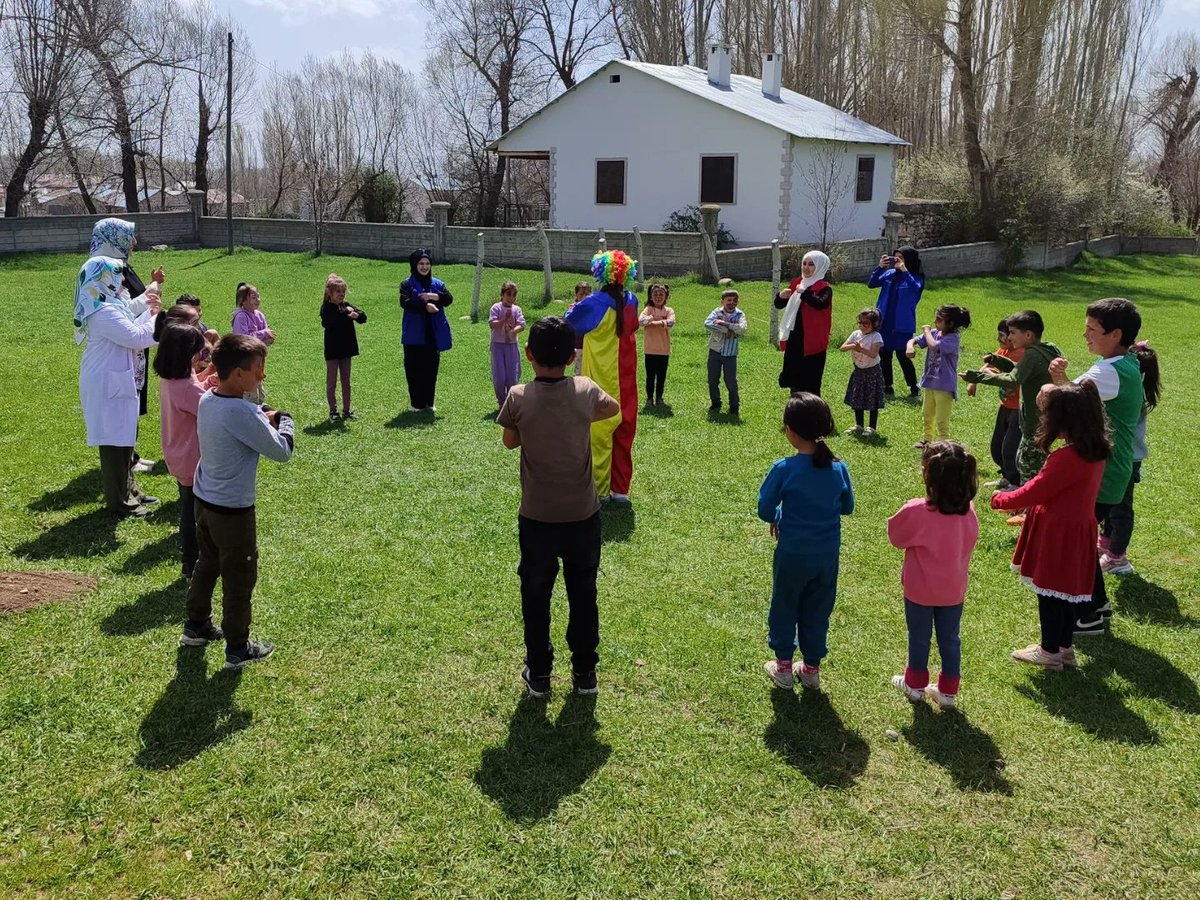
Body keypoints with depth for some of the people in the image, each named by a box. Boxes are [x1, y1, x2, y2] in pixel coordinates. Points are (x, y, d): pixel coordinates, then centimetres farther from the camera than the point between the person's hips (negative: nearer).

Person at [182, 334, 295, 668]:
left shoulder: (207, 400, -1)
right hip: (233, 510, -9)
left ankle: (196, 626, 42)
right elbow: (282, 451, -21)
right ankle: (237, 648, 20)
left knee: (207, 564, 26)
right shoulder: (242, 413, -28)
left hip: (204, 501, 9)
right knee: (240, 578, 7)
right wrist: (284, 421, -4)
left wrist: (263, 419, -1)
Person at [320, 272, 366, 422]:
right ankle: (333, 411, 13)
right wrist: (346, 312, -28)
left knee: (346, 382, 12)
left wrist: (357, 314, -25)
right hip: (332, 350, -5)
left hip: (346, 349, 5)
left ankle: (347, 410, 20)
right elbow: (327, 322, -29)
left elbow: (363, 318, -3)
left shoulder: (347, 306, 5)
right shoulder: (327, 308, -10)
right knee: (331, 383, 5)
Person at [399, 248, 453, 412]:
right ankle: (416, 403, 10)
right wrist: (425, 306, -28)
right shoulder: (407, 284, 0)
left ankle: (429, 401, 19)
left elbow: (449, 299, -2)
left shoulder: (437, 284, 12)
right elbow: (405, 302, -16)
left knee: (431, 369, 8)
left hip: (433, 334, 4)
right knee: (414, 369, 0)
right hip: (415, 334, -3)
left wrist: (435, 296, -20)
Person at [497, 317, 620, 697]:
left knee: (536, 597, 16)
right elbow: (613, 408, 13)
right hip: (583, 516, 1)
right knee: (583, 595, 17)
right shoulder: (586, 390, -10)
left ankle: (538, 673, 27)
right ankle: (585, 673, 29)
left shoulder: (518, 397, -14)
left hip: (537, 519, -1)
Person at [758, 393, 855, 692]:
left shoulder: (783, 469, -20)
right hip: (827, 556, 3)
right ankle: (812, 667, 32)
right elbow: (847, 507, 5)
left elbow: (765, 511, -12)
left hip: (792, 556, -3)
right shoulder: (839, 468, -8)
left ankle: (783, 666, 29)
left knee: (784, 608, 17)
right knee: (817, 612, 19)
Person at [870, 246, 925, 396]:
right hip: (884, 322, 5)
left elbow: (914, 289, -27)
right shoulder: (889, 274, 6)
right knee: (884, 355, 10)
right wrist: (880, 267, -10)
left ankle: (913, 387, 10)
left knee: (902, 356, -4)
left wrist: (904, 270, -27)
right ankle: (887, 386, 23)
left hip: (902, 325, -5)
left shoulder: (916, 278, -6)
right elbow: (871, 284, 2)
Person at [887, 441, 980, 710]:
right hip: (954, 590, 4)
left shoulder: (916, 512, -28)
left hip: (920, 591, -3)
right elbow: (970, 542, 4)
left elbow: (895, 536, -10)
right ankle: (948, 691, 30)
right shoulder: (968, 511, -13)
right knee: (950, 639, 18)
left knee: (919, 638, 16)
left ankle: (915, 684, 34)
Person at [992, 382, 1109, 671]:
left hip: (1057, 535, -8)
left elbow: (1033, 492, -18)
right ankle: (1065, 646, 32)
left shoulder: (1066, 458, -27)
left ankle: (1050, 651, 19)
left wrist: (999, 500, -5)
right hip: (1079, 530, 8)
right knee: (1069, 589, 19)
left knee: (1049, 591, 6)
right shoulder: (1096, 451, 0)